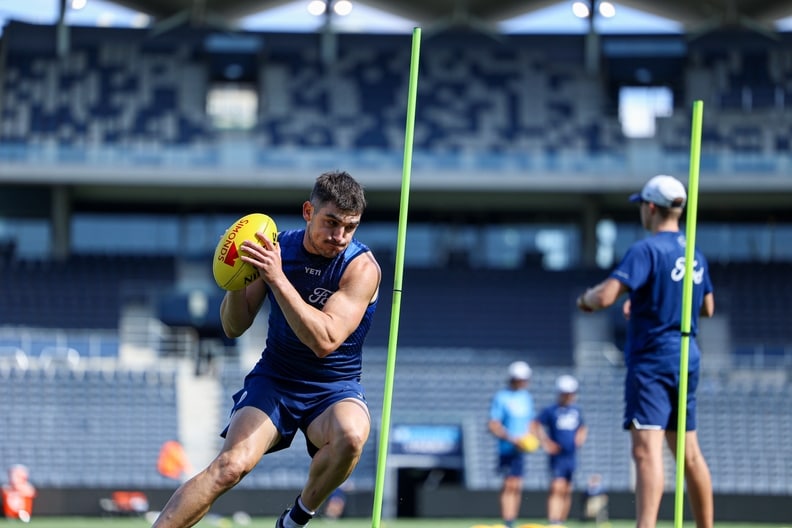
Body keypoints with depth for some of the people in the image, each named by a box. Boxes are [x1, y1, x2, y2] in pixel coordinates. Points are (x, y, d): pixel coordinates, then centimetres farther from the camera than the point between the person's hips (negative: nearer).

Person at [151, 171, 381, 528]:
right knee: (231, 465, -23)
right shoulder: (276, 247, -4)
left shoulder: (362, 267, -15)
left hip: (334, 388, -2)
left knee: (351, 435, -36)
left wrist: (278, 278, -33)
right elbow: (234, 327, 3)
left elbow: (324, 341, -28)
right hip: (274, 380, 2)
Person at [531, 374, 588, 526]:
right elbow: (535, 425, -3)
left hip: (571, 455, 6)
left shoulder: (576, 410, 12)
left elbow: (582, 428, 26)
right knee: (557, 487, -19)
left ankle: (562, 521, 19)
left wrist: (581, 436, 5)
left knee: (567, 490, 10)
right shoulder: (550, 410, -4)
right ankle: (553, 521, -26)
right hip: (557, 455, -6)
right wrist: (545, 442, -11)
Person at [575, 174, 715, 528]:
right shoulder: (695, 255, 12)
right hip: (686, 361, 8)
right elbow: (707, 307, 27)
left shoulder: (646, 250, -13)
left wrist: (585, 299, 1)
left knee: (646, 449, -18)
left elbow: (605, 296, -23)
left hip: (652, 362, -8)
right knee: (689, 453, 16)